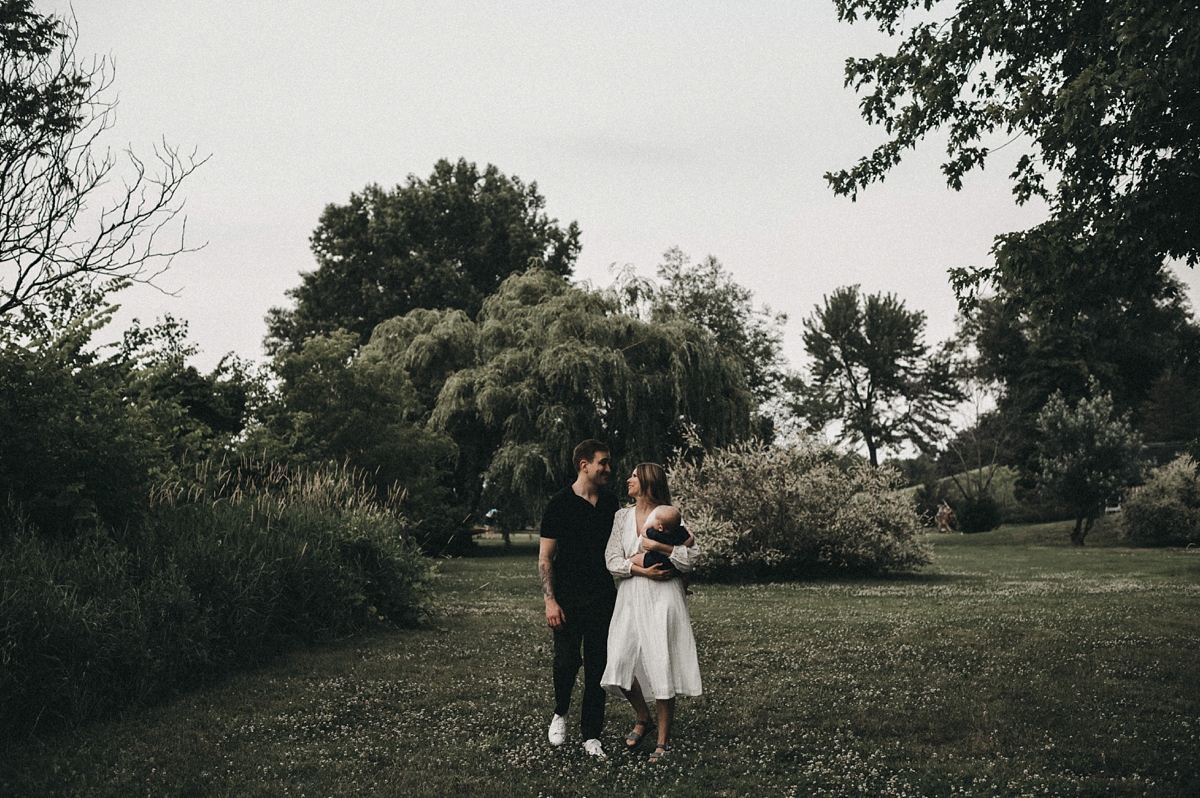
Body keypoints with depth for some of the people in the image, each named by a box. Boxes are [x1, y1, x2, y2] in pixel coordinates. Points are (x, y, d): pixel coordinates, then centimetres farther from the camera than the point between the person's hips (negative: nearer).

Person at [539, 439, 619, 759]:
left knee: (597, 665, 4)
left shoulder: (610, 502, 9)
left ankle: (591, 735, 14)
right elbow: (545, 556, -4)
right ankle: (560, 712, 23)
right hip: (569, 598, -4)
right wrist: (550, 601, -12)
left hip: (602, 597, 4)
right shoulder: (560, 503, -5)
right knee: (566, 661, -6)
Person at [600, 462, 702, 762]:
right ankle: (643, 718, 24)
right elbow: (612, 560, 3)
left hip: (662, 597, -4)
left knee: (661, 665, -6)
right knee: (621, 662, -3)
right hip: (631, 596, 4)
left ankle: (663, 740, 7)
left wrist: (659, 546, -15)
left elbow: (688, 561, -4)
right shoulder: (622, 516, 11)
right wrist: (640, 569, -11)